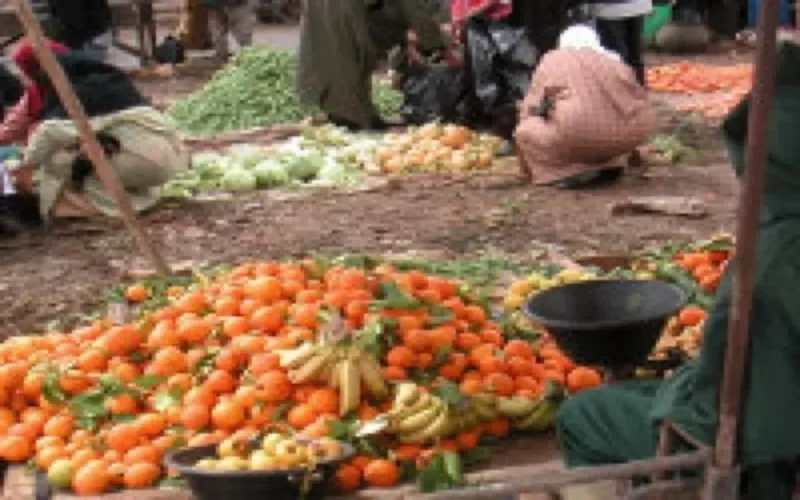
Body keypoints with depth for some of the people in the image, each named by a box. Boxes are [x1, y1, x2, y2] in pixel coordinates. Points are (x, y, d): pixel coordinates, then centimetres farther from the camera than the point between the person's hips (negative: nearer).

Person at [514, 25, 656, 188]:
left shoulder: (552, 61, 19)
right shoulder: (612, 60, 26)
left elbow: (530, 109, 21)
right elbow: (639, 98, 33)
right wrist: (633, 151, 48)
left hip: (579, 132, -4)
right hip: (624, 136, 4)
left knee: (524, 132, 17)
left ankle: (572, 172, 0)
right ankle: (606, 167, 15)